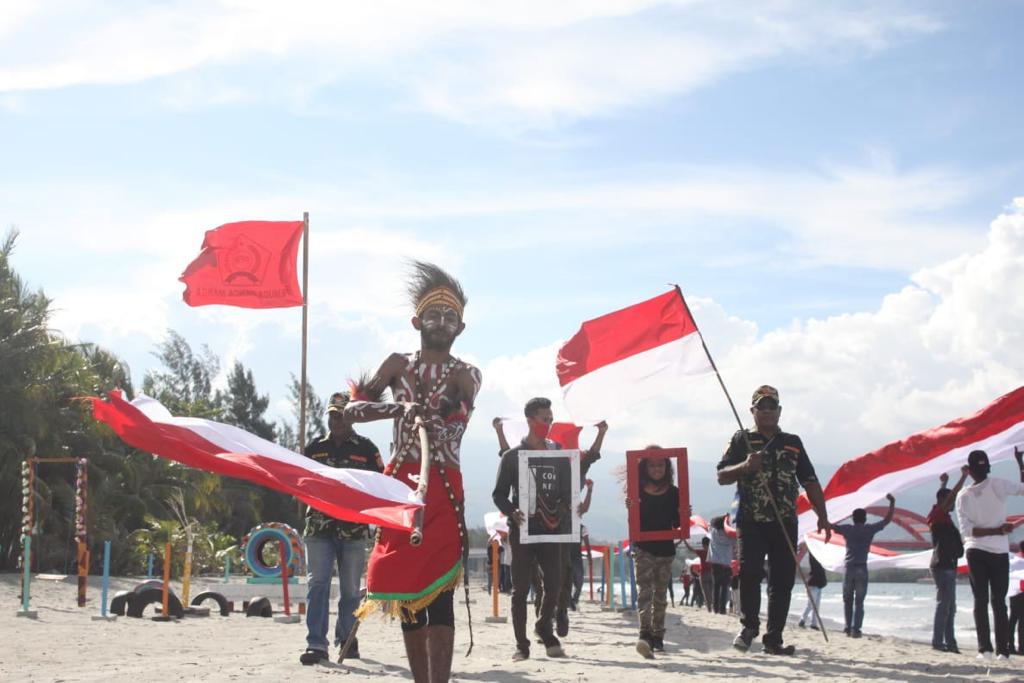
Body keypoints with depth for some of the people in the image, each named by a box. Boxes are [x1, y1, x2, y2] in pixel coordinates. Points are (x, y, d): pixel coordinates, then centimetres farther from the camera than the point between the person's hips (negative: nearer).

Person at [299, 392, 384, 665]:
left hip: (354, 528, -1)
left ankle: (346, 638, 24)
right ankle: (316, 644, -10)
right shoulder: (314, 447, 12)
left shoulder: (365, 448, 5)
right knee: (317, 583, -9)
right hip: (319, 526, 1)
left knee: (350, 588, 7)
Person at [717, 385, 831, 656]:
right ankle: (749, 627, 7)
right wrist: (745, 466, -18)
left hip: (785, 523, 3)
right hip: (751, 521, -3)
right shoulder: (742, 440, 7)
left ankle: (773, 638, 8)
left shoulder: (793, 442, 16)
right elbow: (722, 476, 2)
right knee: (749, 572, -14)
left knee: (783, 580, 1)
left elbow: (810, 482, 16)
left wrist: (822, 516, 7)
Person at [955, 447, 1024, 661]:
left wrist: (999, 530, -10)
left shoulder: (963, 496, -4)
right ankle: (1003, 650, 0)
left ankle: (984, 648, -7)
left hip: (976, 552, 0)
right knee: (999, 602, 5)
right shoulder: (998, 485, -8)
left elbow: (966, 530, -10)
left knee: (980, 601, 4)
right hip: (999, 552, 0)